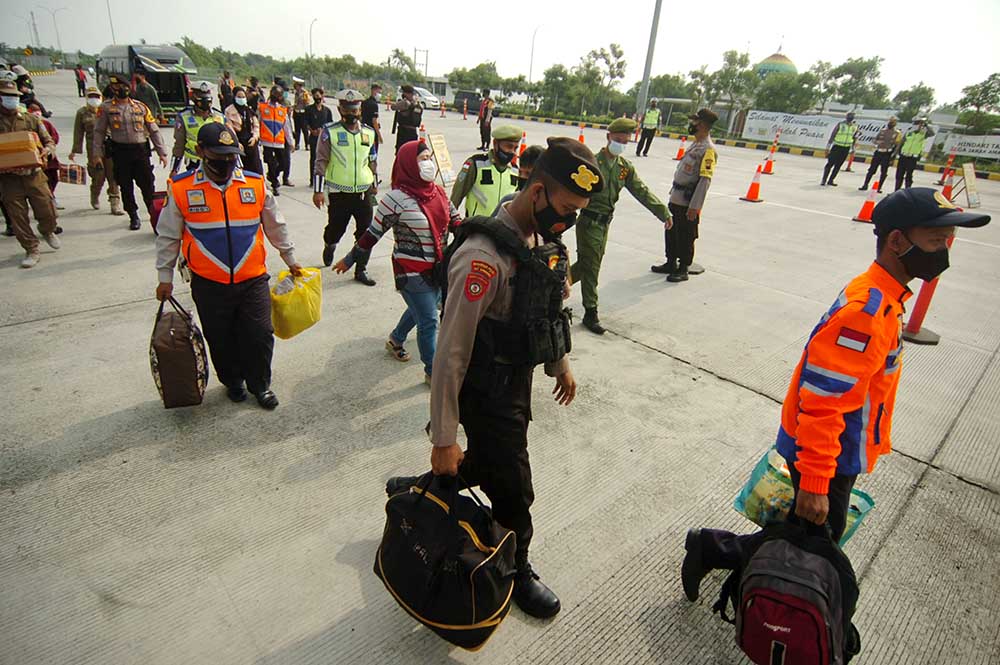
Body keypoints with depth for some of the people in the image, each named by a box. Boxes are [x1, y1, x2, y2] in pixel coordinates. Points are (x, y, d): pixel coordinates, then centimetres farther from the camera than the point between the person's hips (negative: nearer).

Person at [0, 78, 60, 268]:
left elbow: (49, 142, 9)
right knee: (18, 218, 1)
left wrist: (46, 150, -15)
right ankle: (32, 251, 12)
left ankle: (47, 231, 36)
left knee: (47, 212, 2)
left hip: (33, 175, 0)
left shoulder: (31, 119, 6)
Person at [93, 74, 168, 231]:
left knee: (147, 184, 0)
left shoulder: (141, 107, 9)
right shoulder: (106, 107, 5)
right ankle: (133, 217, 15)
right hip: (120, 152, 0)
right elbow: (99, 132, 5)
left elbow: (154, 131, 10)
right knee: (126, 187, 5)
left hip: (141, 150, 0)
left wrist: (162, 153, 4)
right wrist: (96, 154, -1)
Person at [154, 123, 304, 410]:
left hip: (253, 280, 0)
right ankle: (233, 381, 38)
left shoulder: (256, 184, -2)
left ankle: (260, 384, 26)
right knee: (221, 340, 13)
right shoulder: (181, 188, -5)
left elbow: (275, 227, 11)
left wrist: (290, 260, 17)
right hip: (208, 284, 0)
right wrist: (165, 277, 7)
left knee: (260, 335, 3)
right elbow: (168, 237, 5)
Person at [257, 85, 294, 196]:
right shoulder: (262, 107, 5)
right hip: (267, 141, -3)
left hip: (280, 142, 3)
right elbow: (256, 122, 6)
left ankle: (271, 175, 32)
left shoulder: (284, 110, 11)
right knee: (271, 164, -4)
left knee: (282, 163, 4)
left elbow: (287, 127, 15)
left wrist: (290, 142, 15)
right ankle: (274, 185, 7)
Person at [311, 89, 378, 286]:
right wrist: (318, 190, -11)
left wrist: (374, 184, 25)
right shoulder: (329, 132, -5)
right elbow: (321, 162, -6)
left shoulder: (369, 132, 8)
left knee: (366, 232, 2)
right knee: (336, 229, 7)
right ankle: (329, 244, 44)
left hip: (364, 191, 3)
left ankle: (361, 270, 15)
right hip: (339, 192, -3)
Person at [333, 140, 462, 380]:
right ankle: (433, 371, 16)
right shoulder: (397, 198, -18)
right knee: (429, 321, -2)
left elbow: (456, 222, 13)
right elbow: (373, 234, -9)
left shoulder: (438, 192, 2)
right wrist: (349, 260, 0)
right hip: (411, 272, -7)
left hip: (437, 268, 7)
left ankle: (396, 340, 52)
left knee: (420, 309, 25)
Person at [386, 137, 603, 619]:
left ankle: (412, 491, 50)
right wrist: (443, 439, -22)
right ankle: (515, 571, 40)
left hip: (520, 380, 8)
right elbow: (451, 353, -27)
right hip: (487, 393, -8)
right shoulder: (484, 255, -29)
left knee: (486, 465, 24)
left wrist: (561, 364, 23)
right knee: (513, 491, 9)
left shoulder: (545, 239, 0)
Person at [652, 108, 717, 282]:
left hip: (688, 202, -9)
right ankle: (671, 263, 32)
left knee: (685, 237, 2)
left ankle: (683, 269, 15)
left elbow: (705, 180, -22)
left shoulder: (708, 149, -17)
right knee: (670, 232, 17)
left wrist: (694, 206, -25)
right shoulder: (695, 144, 12)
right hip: (676, 198, 9)